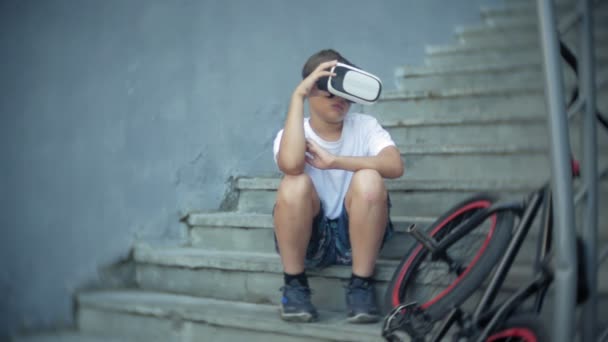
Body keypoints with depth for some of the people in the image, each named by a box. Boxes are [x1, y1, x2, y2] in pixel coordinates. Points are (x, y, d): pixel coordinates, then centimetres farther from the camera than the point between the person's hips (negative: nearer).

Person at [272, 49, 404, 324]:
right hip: (309, 238, 0)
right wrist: (297, 96, -26)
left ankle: (361, 285, -14)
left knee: (369, 179, -27)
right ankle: (294, 285, -10)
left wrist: (333, 161, -28)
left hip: (355, 235, 1)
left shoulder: (365, 126, -3)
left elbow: (394, 166, -23)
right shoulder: (292, 134, -7)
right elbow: (291, 164, -32)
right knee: (295, 183, -29)